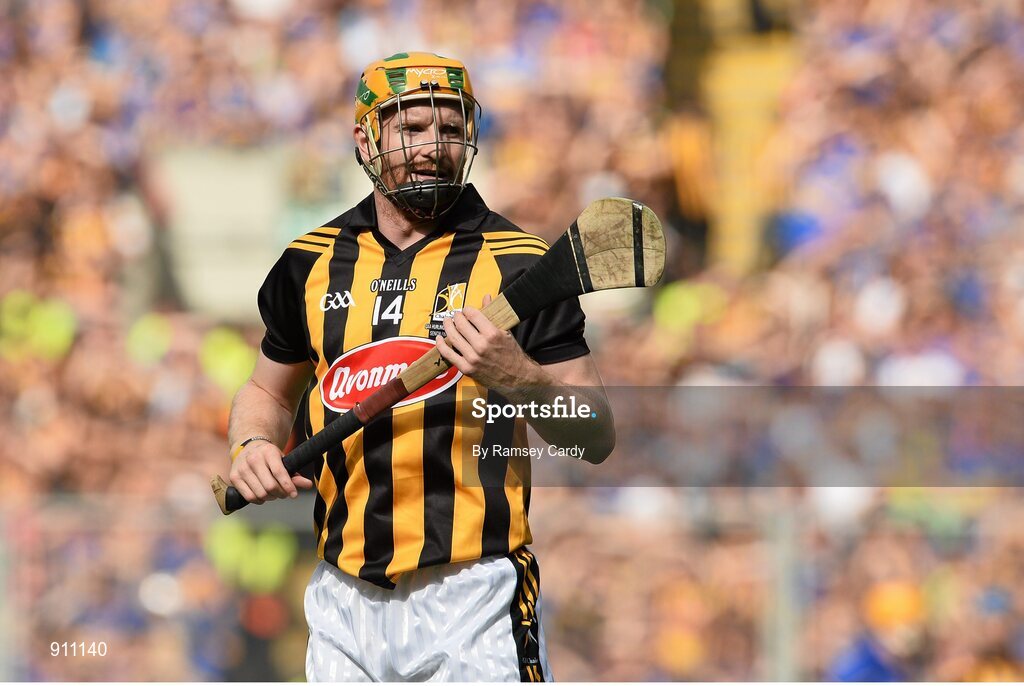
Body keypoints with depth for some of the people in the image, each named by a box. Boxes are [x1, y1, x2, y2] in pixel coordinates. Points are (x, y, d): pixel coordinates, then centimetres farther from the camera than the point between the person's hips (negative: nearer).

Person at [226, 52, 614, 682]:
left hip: (470, 602, -4)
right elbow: (270, 390, 25)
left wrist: (521, 377, -24)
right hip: (345, 600, 4)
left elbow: (598, 440, -5)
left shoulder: (520, 265, -2)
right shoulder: (312, 263, 9)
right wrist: (252, 445, 2)